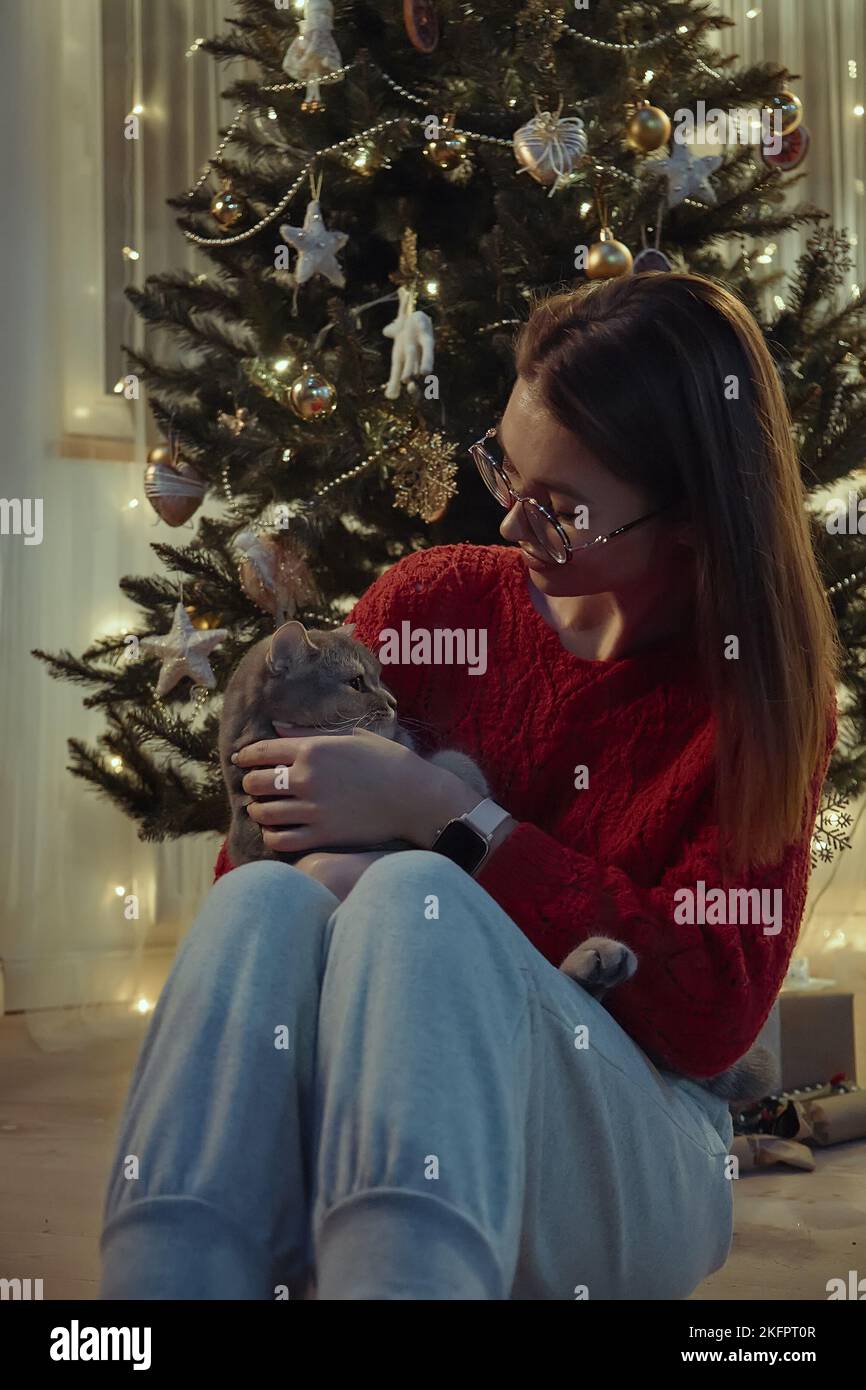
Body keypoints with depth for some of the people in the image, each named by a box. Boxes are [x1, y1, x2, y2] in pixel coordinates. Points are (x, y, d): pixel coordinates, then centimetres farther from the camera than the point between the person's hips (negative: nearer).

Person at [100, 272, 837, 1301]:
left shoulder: (763, 685, -1)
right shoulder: (433, 597, 6)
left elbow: (715, 1015, -11)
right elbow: (264, 837, 8)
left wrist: (444, 821, -16)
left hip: (635, 1157, -2)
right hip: (341, 1116, 3)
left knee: (414, 898, -32)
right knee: (267, 899, -29)